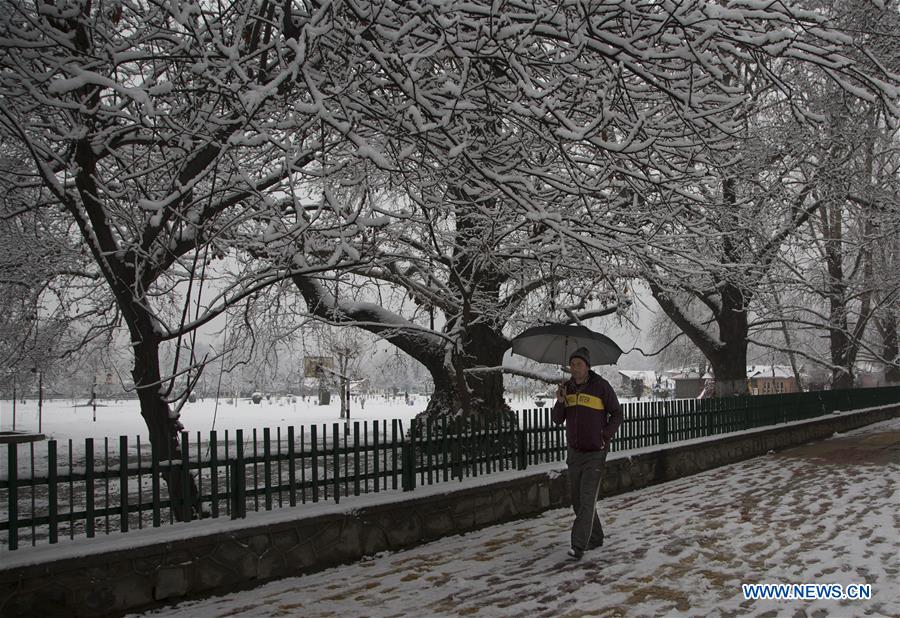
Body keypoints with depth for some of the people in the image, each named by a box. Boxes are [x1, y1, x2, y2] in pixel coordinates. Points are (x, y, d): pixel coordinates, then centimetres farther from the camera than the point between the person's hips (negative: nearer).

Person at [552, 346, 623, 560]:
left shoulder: (601, 386, -9)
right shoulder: (567, 387, 5)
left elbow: (617, 414, 0)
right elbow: (558, 420, 5)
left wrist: (605, 437, -10)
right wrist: (560, 402, -13)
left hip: (595, 453, -6)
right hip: (574, 452, 6)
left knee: (587, 499, -11)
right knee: (576, 499, 11)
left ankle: (579, 546, -14)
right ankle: (595, 538, 27)